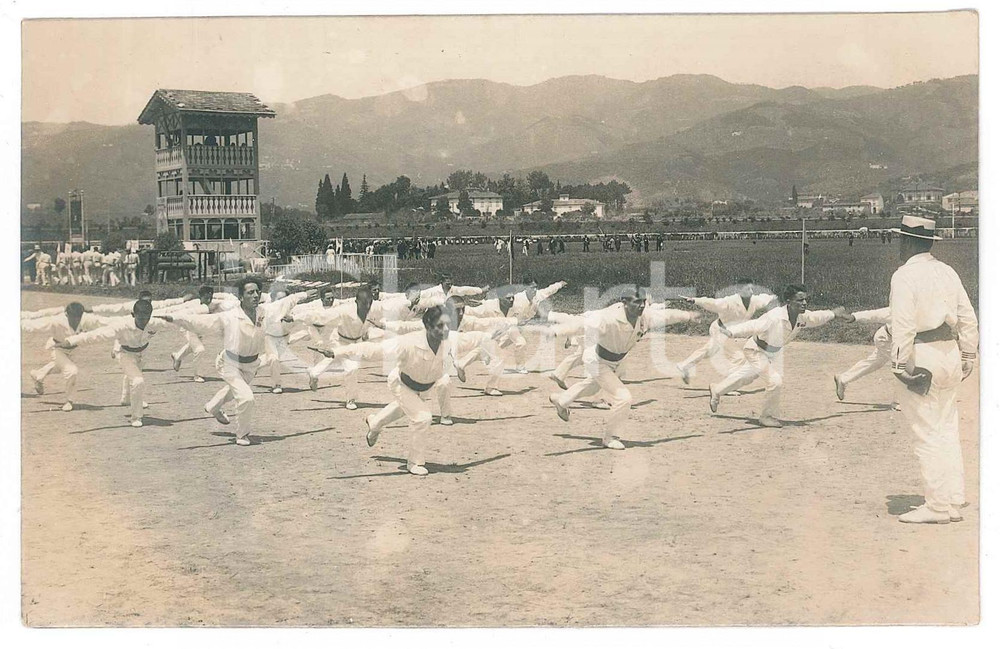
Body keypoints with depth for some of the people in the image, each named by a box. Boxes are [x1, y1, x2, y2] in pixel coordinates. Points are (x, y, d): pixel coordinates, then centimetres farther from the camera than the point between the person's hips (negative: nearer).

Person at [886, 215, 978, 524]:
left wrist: (901, 366, -15)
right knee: (948, 429, 13)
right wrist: (967, 356, 18)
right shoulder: (947, 272, 11)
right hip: (951, 355, 7)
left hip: (922, 358, -7)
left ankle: (938, 506, 2)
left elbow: (903, 325, -17)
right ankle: (954, 502, 17)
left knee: (928, 433, -2)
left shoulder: (905, 275, -10)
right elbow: (968, 318, 12)